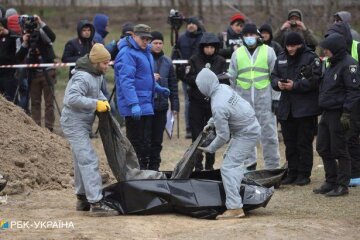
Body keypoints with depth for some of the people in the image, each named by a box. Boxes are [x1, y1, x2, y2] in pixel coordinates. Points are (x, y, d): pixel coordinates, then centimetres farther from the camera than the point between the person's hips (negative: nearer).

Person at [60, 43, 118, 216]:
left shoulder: (97, 75, 7)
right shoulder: (82, 77, -23)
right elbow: (72, 98, -33)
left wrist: (103, 100, 3)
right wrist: (96, 104, -28)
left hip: (82, 124, 11)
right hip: (75, 123, -11)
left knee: (81, 161, 19)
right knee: (89, 161, -16)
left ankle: (83, 198, 30)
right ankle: (97, 203, -21)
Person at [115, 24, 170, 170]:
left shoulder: (146, 52, 16)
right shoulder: (127, 54, -15)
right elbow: (126, 81, -24)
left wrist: (158, 89, 16)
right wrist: (134, 104, -31)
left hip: (147, 105, 10)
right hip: (135, 107, -10)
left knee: (146, 143, 16)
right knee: (136, 142, -6)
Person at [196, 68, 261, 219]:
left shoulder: (218, 106, -30)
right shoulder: (224, 88, -4)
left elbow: (223, 136, -21)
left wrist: (210, 149, -6)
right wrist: (211, 123, 15)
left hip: (246, 135, -10)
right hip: (251, 126, 10)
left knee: (228, 167, -13)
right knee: (233, 159, 27)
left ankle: (235, 208, -18)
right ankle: (234, 193, 38)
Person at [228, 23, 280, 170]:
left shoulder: (268, 52, 3)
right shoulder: (237, 54, 9)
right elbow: (232, 79, 13)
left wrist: (276, 98, -3)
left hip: (264, 99, -2)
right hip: (243, 100, 3)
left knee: (268, 133, -2)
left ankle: (272, 166, 4)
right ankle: (249, 164, 17)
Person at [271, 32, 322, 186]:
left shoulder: (311, 58, -7)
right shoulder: (281, 59, 13)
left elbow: (315, 80, -16)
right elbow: (273, 76, 15)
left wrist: (295, 85, -20)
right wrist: (278, 83, -7)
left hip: (306, 109, -6)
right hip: (286, 108, 6)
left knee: (304, 143, -1)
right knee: (290, 144, 11)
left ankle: (304, 174, 5)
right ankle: (292, 173, 19)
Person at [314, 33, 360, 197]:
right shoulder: (332, 64, 17)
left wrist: (346, 113, -22)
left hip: (338, 114, -10)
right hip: (327, 113, 10)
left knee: (339, 150, -4)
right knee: (323, 148, 12)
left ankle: (342, 185, 4)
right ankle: (331, 182, 21)